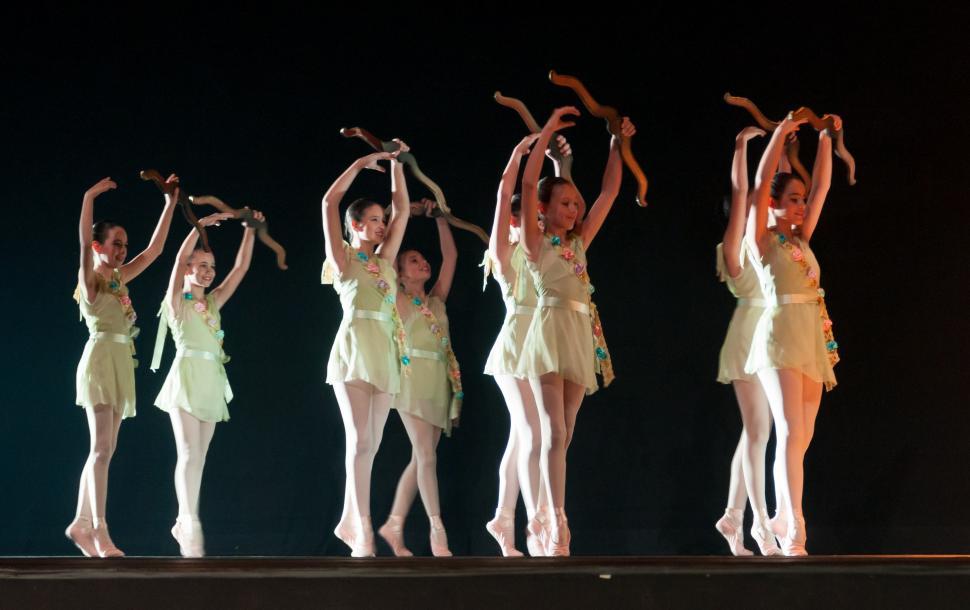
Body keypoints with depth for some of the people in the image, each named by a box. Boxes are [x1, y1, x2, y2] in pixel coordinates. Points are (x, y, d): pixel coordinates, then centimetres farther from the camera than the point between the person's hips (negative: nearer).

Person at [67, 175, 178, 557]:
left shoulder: (119, 279, 16)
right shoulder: (89, 278, -3)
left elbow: (154, 249, 19)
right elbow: (83, 243, -21)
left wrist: (170, 204, 17)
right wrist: (89, 198, -29)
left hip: (122, 363, 8)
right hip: (100, 359, -8)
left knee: (103, 449, 7)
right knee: (102, 447, -13)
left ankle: (81, 524, 12)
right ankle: (99, 530, -16)